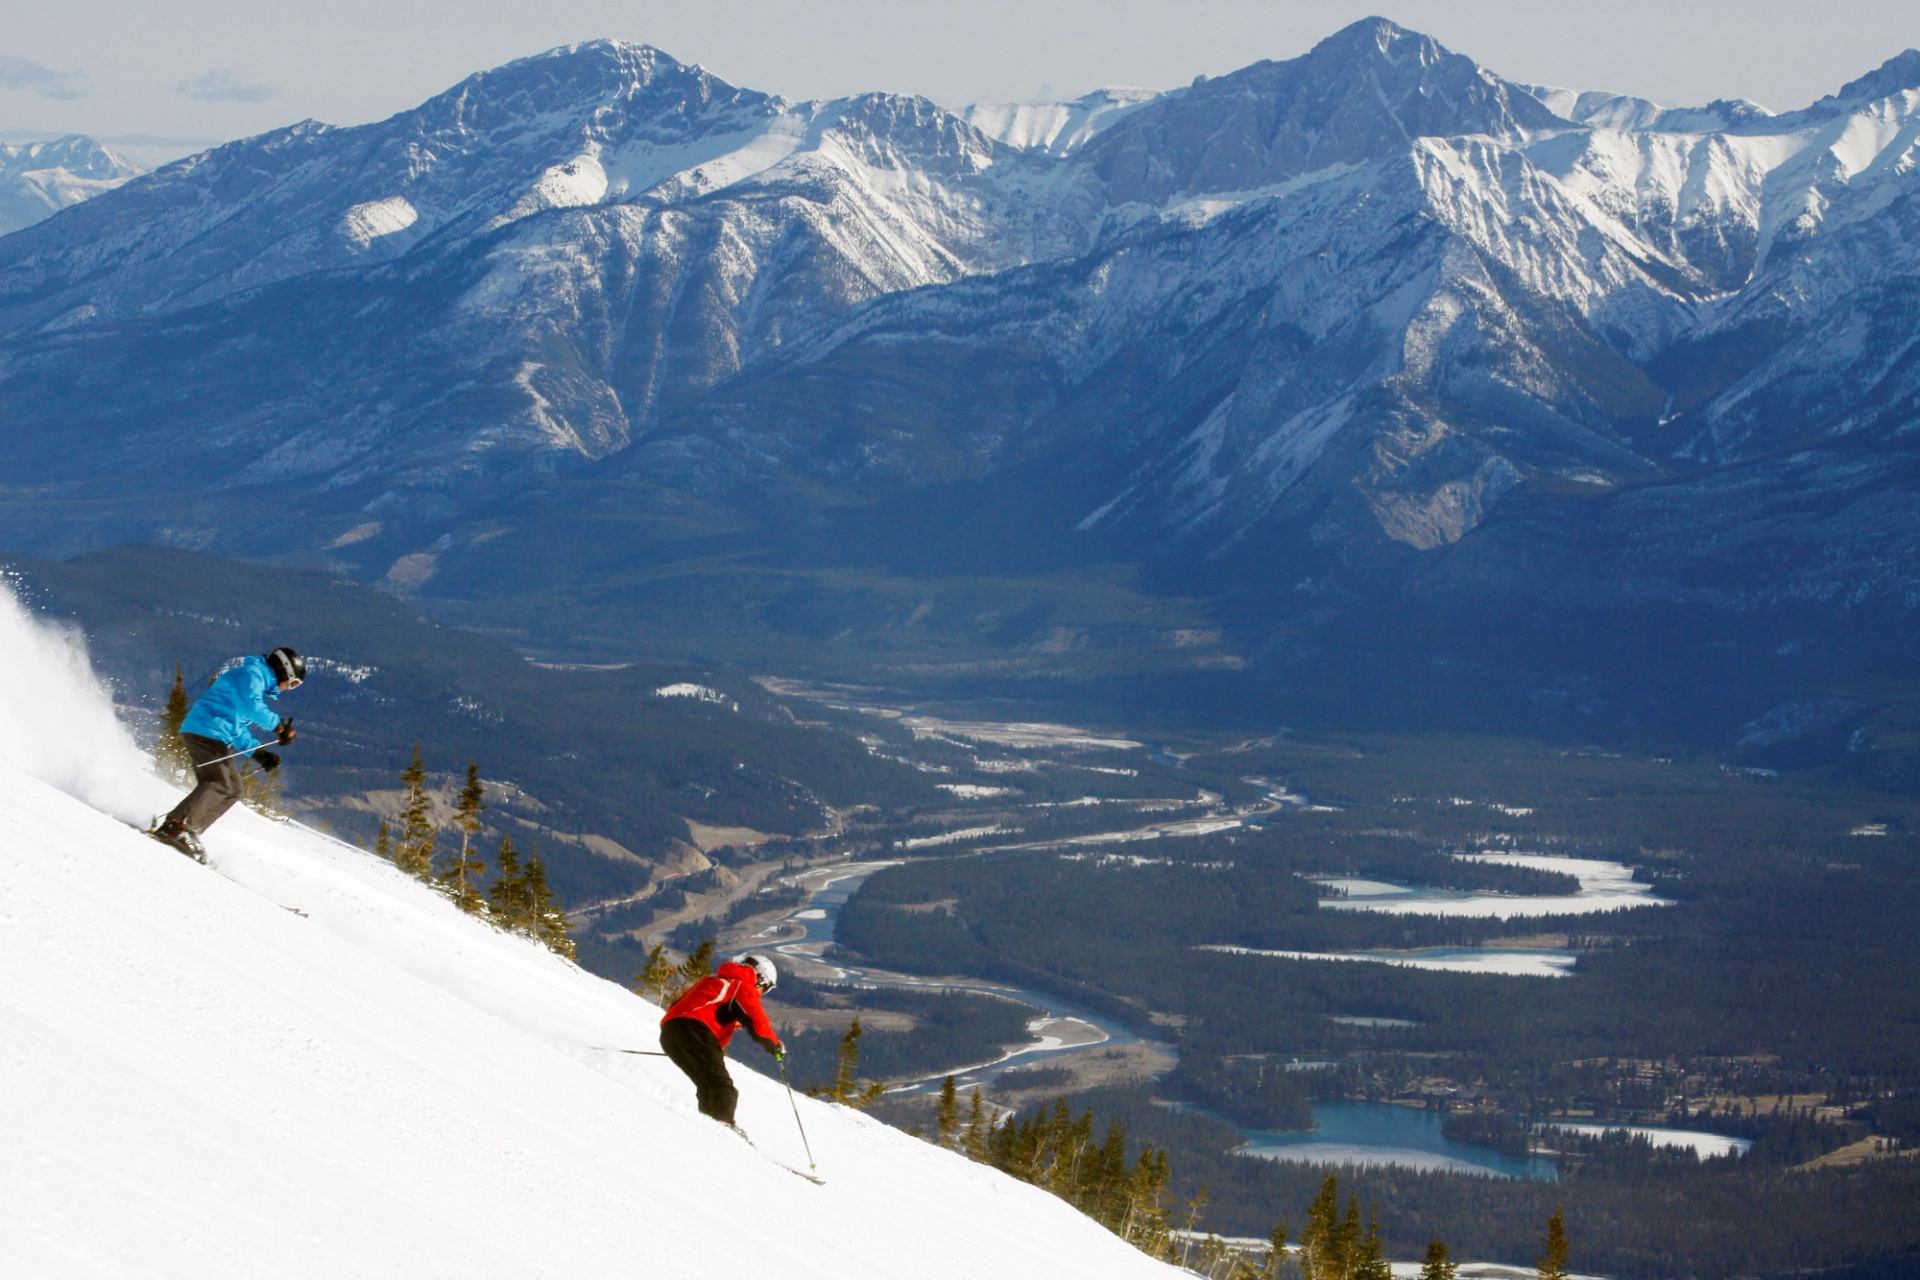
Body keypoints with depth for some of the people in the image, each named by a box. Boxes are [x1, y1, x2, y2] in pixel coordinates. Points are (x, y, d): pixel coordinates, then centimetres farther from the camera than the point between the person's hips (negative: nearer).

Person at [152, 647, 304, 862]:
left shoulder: (259, 682, 29)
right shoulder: (252, 673, -2)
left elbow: (238, 728, 29)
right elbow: (250, 706, -21)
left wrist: (257, 752, 19)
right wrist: (278, 725, -16)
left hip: (216, 738, 10)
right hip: (205, 731, -10)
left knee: (232, 789, 7)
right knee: (219, 783, -22)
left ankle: (190, 831, -2)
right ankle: (176, 826, -32)